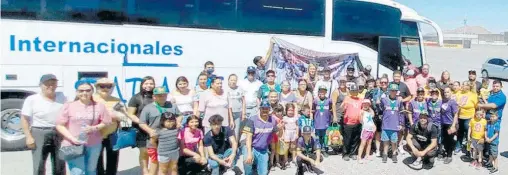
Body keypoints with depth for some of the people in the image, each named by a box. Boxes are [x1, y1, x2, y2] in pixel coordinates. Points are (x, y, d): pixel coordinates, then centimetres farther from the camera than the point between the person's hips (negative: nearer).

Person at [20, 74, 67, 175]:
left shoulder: (62, 97, 6)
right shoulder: (32, 99, -5)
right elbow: (24, 119, -5)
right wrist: (28, 137, -12)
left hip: (59, 134, 4)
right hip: (39, 134, -3)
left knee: (60, 166, 12)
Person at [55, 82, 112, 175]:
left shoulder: (99, 106, 2)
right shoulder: (69, 106, -2)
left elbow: (105, 122, 6)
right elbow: (59, 125, -2)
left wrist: (94, 128, -14)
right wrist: (72, 139, -14)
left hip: (94, 145, 2)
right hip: (73, 145, -2)